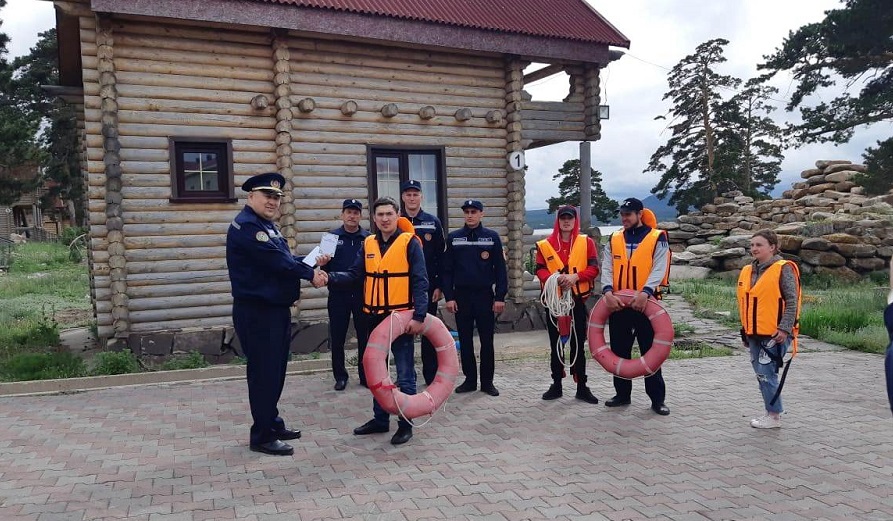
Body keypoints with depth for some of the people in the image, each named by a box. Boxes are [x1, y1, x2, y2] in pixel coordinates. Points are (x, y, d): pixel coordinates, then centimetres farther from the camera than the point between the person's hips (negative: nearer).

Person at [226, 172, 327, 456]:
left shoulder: (267, 225, 17)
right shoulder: (246, 225, -15)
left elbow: (285, 258, 16)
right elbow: (277, 262, -21)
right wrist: (310, 274, -10)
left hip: (276, 309, 10)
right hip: (256, 312, -10)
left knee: (275, 370, 17)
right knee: (263, 372, -3)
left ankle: (272, 422, 30)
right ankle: (263, 436, 7)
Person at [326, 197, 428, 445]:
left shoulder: (409, 242, -8)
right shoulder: (368, 244, 8)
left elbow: (420, 282, -12)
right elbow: (354, 275, 3)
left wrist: (419, 316, -19)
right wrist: (329, 277, -15)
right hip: (375, 318, 6)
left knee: (404, 375, 2)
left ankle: (405, 424, 14)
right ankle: (380, 419, 30)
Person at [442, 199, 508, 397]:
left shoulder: (492, 237, 1)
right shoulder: (453, 238, 4)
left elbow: (500, 268, 1)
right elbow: (447, 269, 4)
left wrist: (500, 297, -5)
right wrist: (448, 297, -3)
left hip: (485, 295, -1)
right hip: (461, 296, 1)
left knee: (487, 340, 3)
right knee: (465, 340, 7)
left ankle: (487, 381, 13)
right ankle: (470, 379, 18)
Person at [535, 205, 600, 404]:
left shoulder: (586, 242, 3)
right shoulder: (545, 245, 4)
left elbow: (593, 267, -3)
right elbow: (540, 270, 0)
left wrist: (575, 277, -20)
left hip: (578, 299, -1)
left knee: (578, 345, 5)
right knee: (556, 345, 9)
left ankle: (582, 387, 14)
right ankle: (556, 385, 20)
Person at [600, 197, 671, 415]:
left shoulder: (657, 238, -3)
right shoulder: (614, 240, 8)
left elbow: (659, 269, -12)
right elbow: (607, 268, 0)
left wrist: (645, 292, -28)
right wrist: (608, 291, -19)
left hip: (645, 304, -4)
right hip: (618, 305, 4)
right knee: (619, 351, 12)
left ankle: (657, 398, 13)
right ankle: (622, 394, 25)